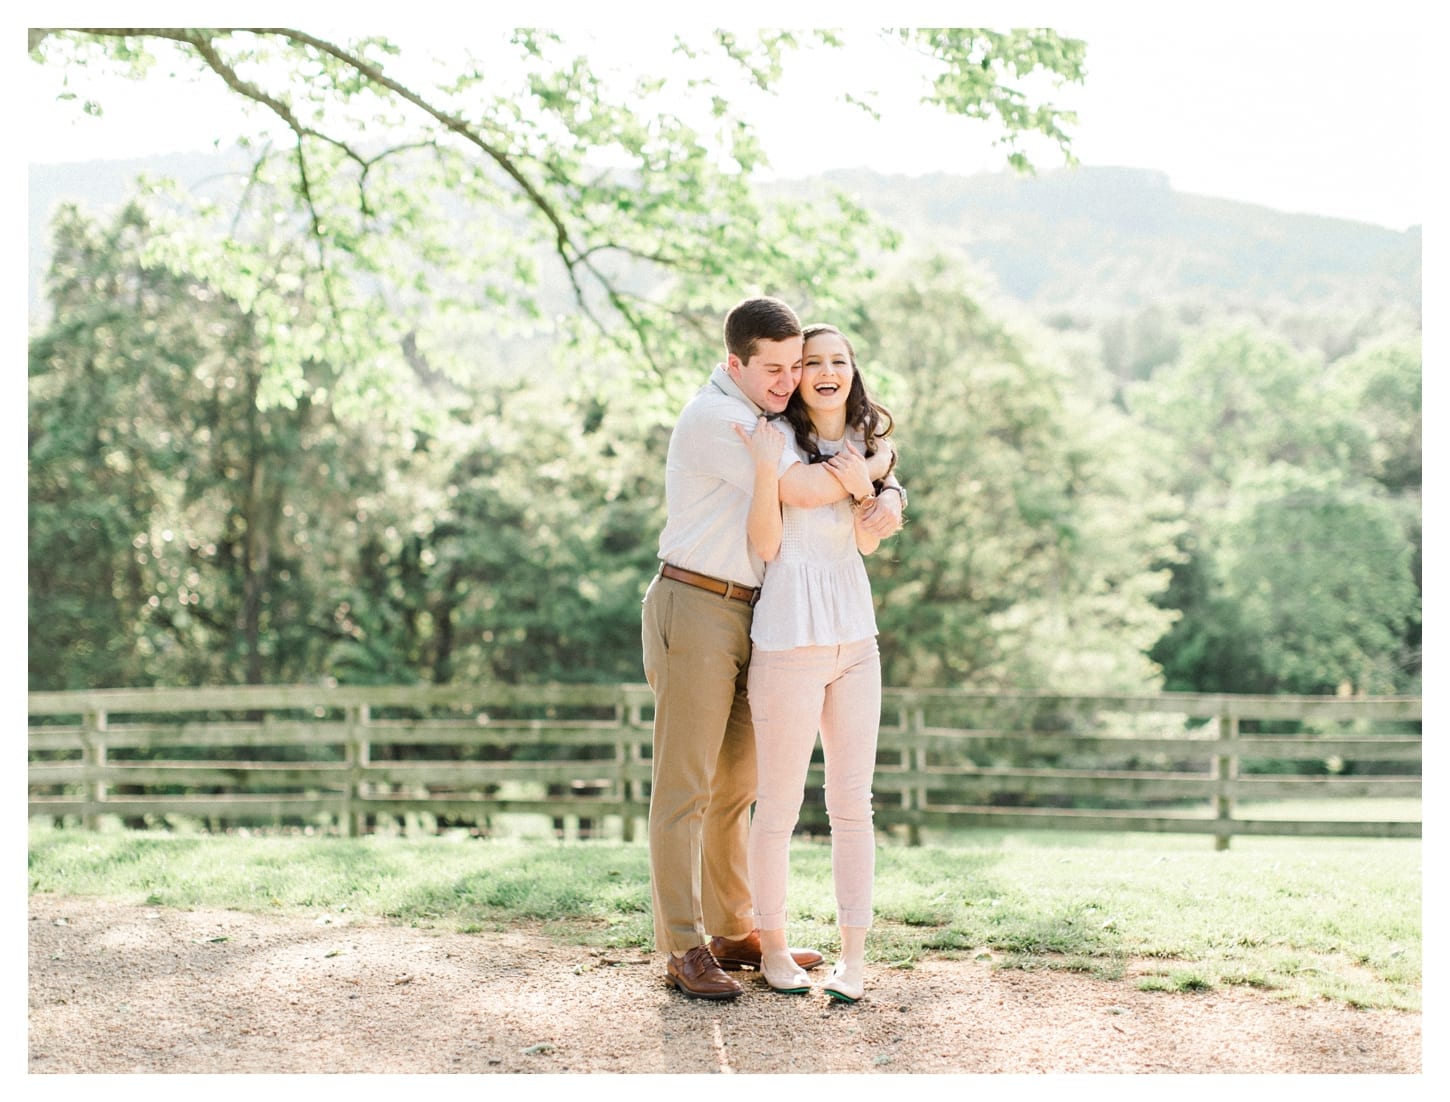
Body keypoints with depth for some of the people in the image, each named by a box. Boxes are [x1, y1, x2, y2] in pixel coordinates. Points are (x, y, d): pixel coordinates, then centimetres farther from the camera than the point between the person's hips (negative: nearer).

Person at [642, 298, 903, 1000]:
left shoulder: (768, 417, 16)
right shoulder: (715, 420, -14)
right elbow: (804, 490, -22)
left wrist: (887, 500, -6)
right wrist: (876, 464, -5)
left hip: (745, 617, 9)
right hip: (694, 607, -9)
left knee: (735, 783, 14)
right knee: (684, 786, -6)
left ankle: (733, 930, 23)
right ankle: (684, 950, -3)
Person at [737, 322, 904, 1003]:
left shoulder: (867, 444, 13)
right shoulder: (779, 439, -6)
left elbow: (868, 544, 10)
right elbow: (766, 546, -6)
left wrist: (863, 490, -7)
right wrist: (767, 469, -15)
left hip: (856, 638, 6)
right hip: (790, 639, -5)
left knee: (853, 802, 7)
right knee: (780, 804, 2)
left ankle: (853, 953, 13)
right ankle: (772, 945, 16)